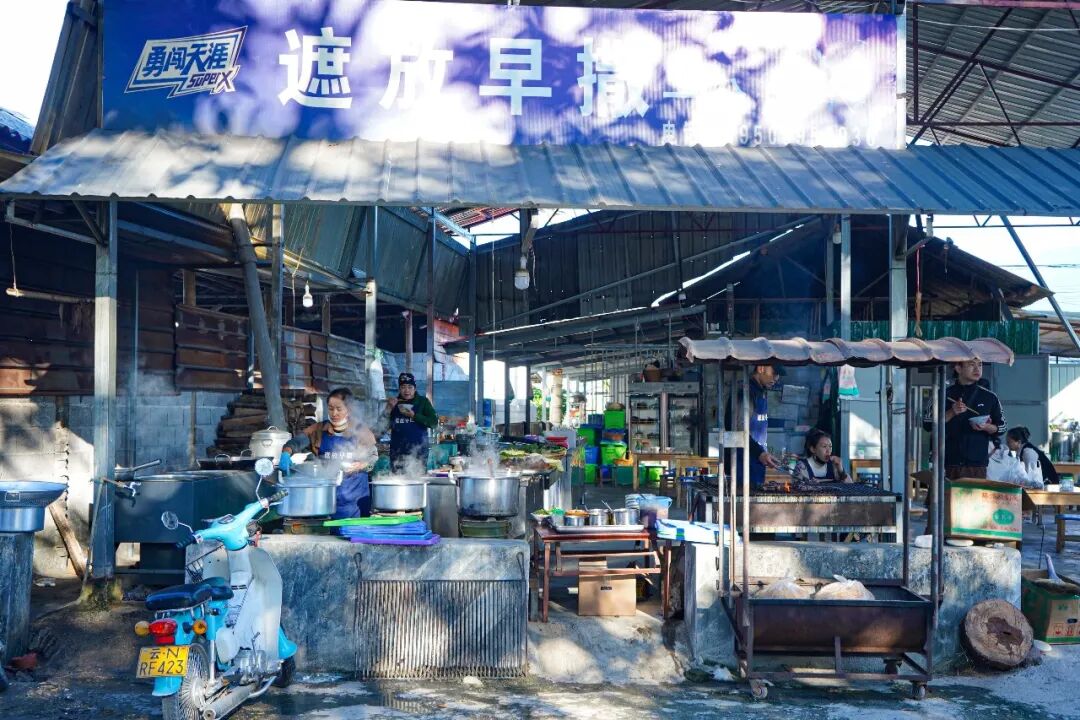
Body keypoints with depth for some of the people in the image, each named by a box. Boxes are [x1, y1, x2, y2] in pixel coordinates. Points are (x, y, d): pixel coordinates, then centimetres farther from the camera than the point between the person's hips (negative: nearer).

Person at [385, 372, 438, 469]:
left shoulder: (423, 402, 4)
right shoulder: (394, 402, 9)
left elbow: (434, 422, -6)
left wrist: (414, 416, -15)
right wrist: (389, 409, -6)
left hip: (418, 450, -2)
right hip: (398, 451, 2)